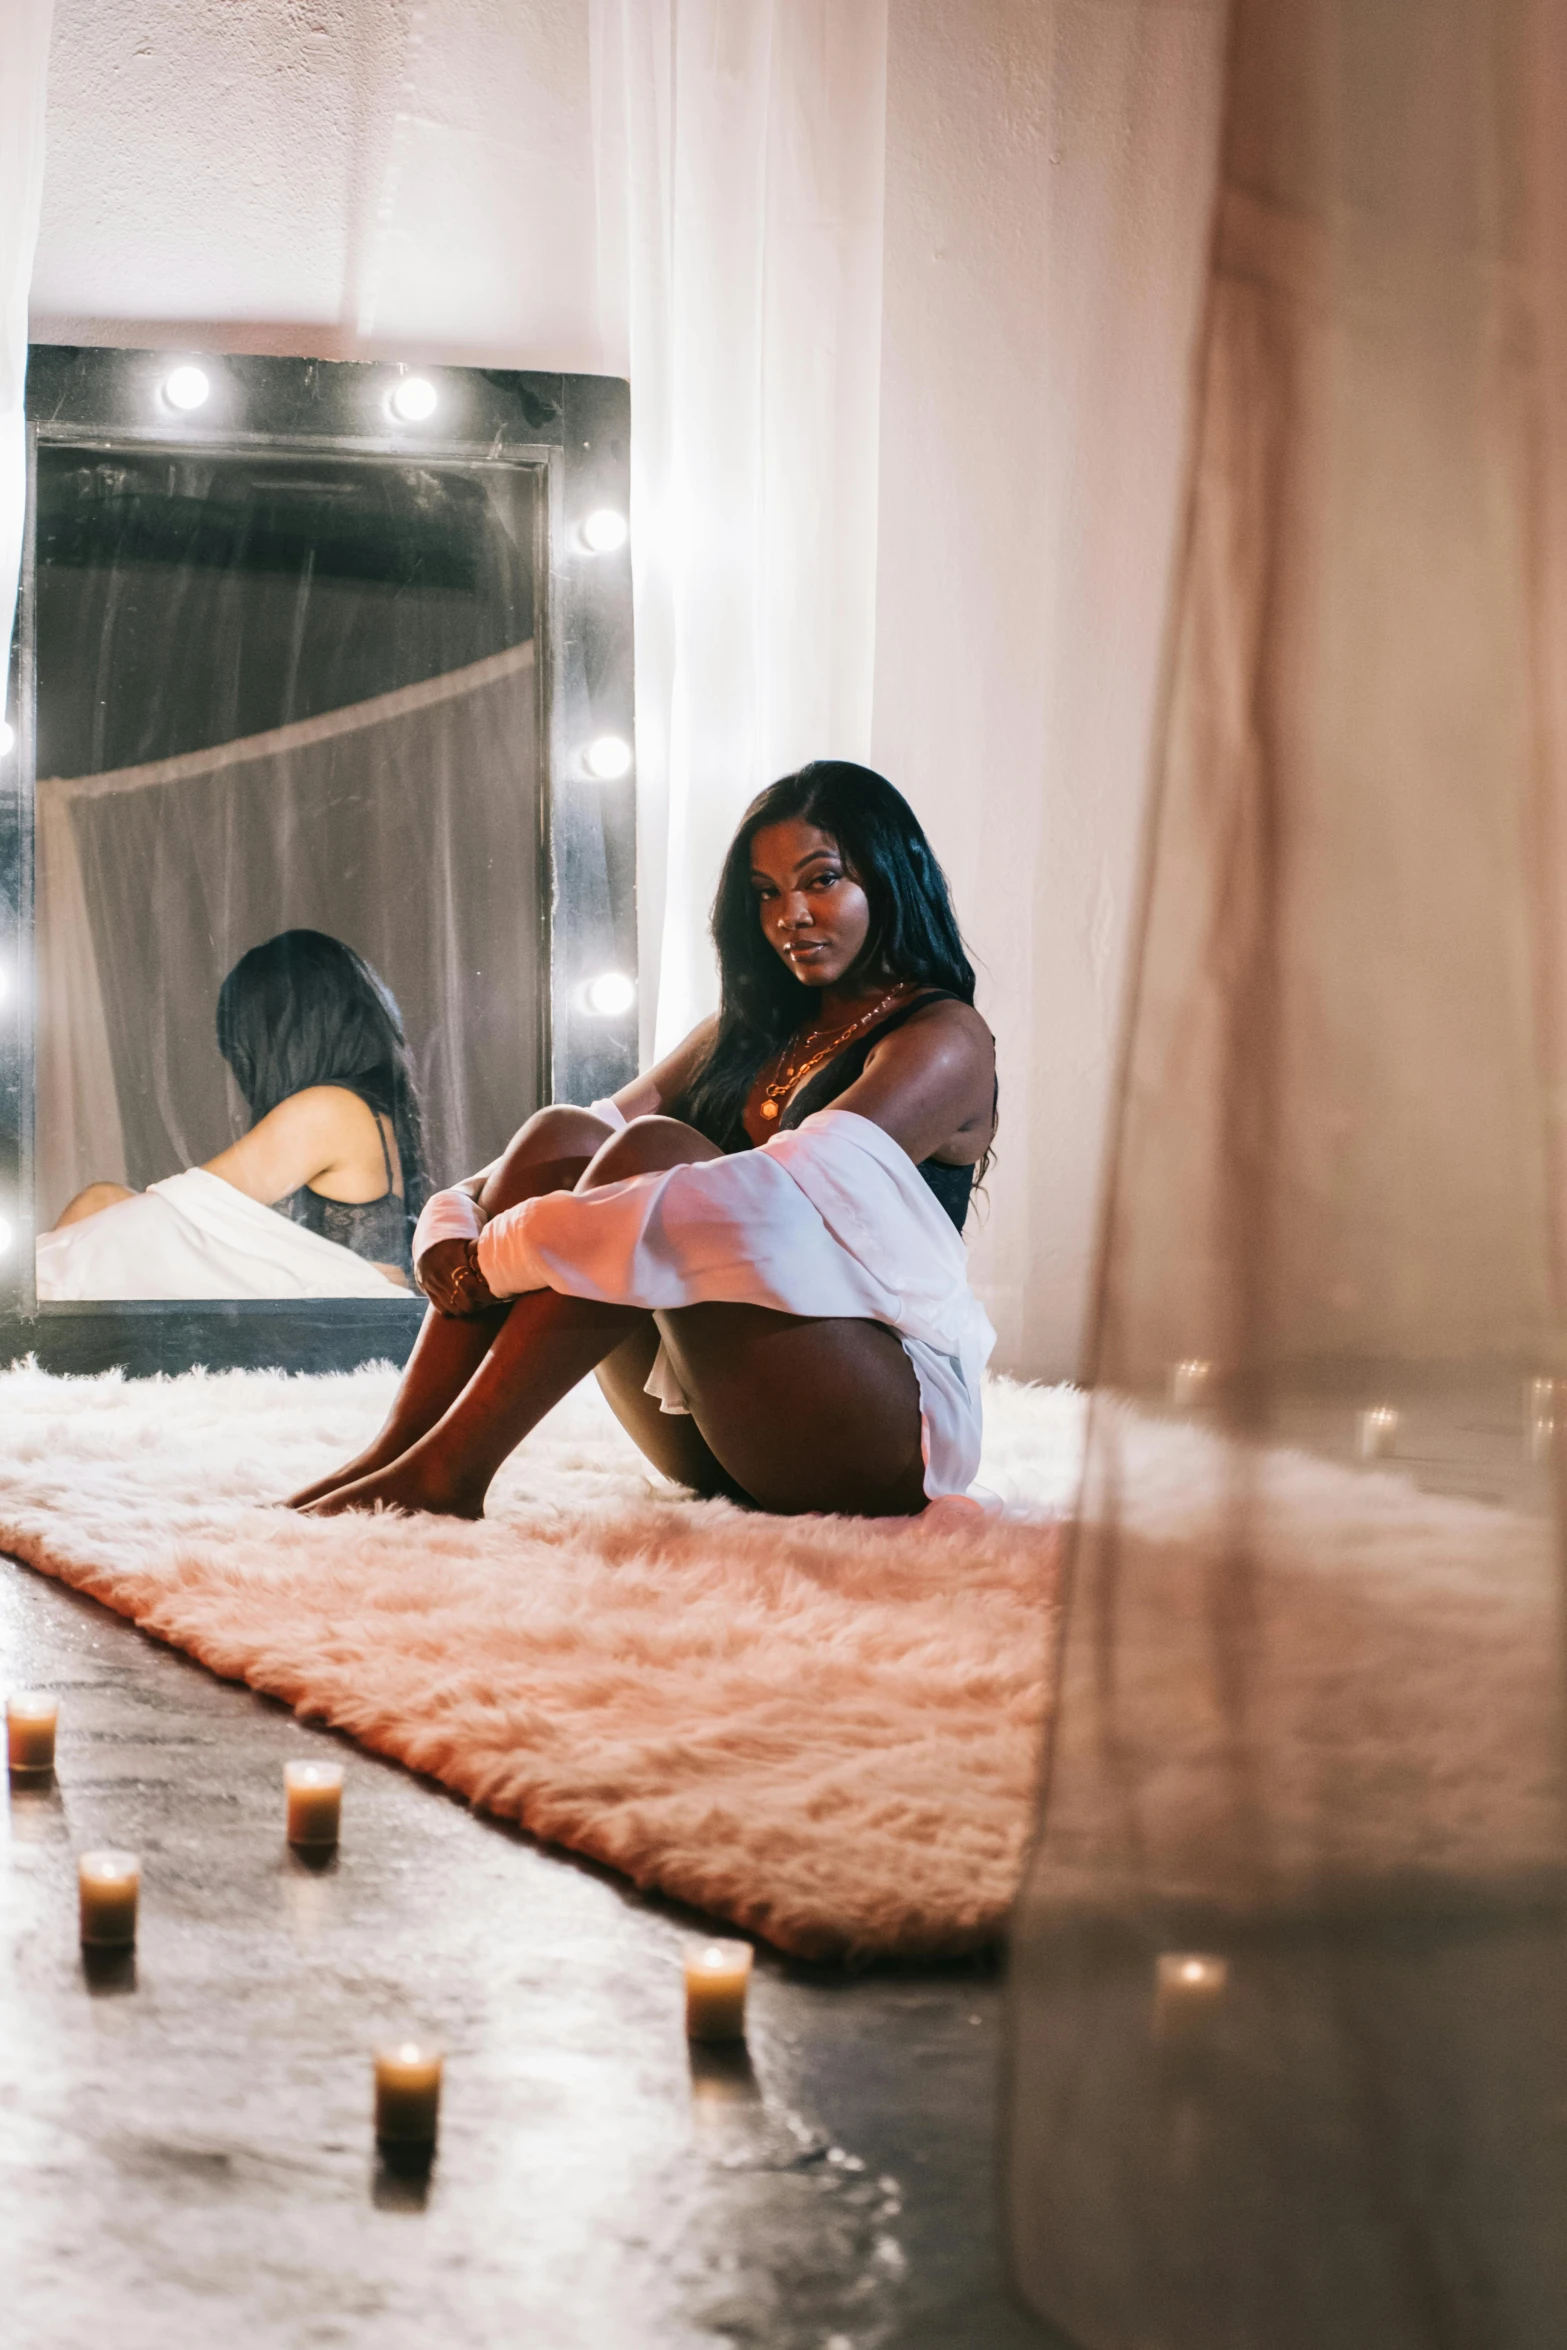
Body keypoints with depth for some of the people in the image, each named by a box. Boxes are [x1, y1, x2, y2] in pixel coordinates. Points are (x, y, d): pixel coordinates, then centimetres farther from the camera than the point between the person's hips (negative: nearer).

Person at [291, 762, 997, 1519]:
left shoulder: (944, 1039, -5)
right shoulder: (745, 1033, 21)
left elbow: (776, 1195, -22)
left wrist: (495, 1255, -27)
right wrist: (450, 1223, -16)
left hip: (890, 1432, -7)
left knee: (653, 1153, -26)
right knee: (561, 1136, -12)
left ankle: (447, 1471, -32)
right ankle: (397, 1453, -23)